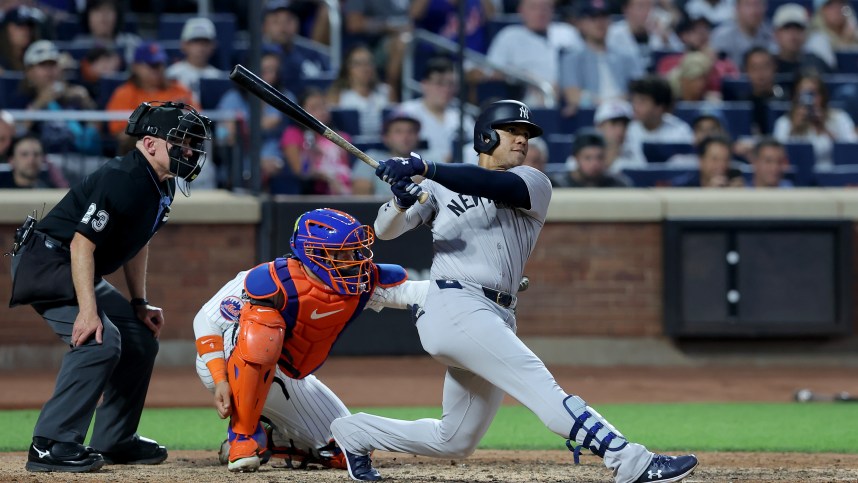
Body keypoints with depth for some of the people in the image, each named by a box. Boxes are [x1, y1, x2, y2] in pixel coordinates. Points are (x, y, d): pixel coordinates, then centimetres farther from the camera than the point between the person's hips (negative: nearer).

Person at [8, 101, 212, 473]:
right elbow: (82, 243, -28)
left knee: (142, 339, 11)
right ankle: (50, 446, -25)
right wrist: (87, 309, -33)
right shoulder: (122, 179, -24)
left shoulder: (162, 187, 7)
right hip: (46, 263, -11)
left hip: (78, 273, 11)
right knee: (101, 341, -25)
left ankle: (115, 440, 20)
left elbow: (137, 242, 20)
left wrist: (139, 304, 14)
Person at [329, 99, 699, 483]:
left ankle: (355, 433, 31)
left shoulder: (533, 184, 11)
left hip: (497, 320, 5)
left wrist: (425, 169, -25)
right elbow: (385, 230, 6)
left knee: (455, 441, 12)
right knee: (541, 386, -22)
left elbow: (496, 186, -11)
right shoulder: (440, 187, 13)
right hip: (454, 306, -5)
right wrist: (400, 202, -18)